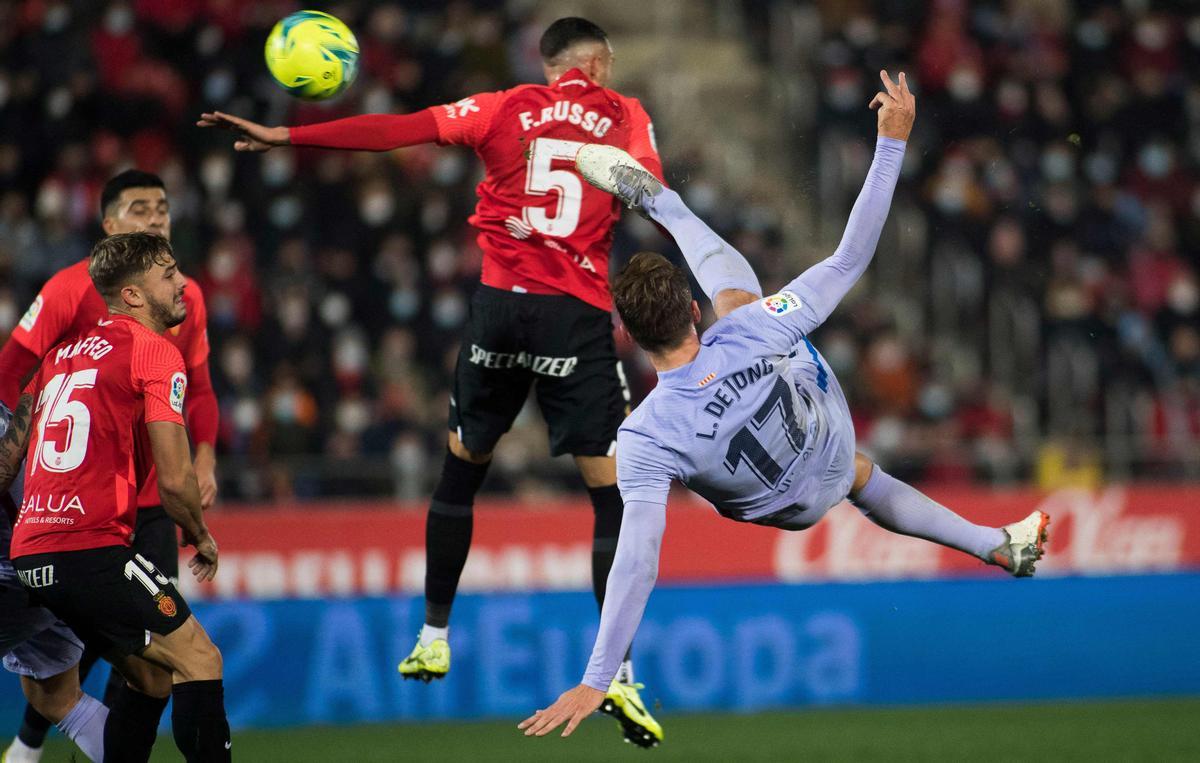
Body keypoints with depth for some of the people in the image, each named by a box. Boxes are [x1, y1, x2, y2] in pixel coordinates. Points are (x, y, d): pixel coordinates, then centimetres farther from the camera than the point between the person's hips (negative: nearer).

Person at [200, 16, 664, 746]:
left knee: (461, 471, 20)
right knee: (613, 493, -2)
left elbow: (394, 130, 4)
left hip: (500, 303, 2)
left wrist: (286, 136, 9)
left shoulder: (507, 108, 9)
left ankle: (434, 637, 26)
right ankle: (621, 674, -12)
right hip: (578, 315, -2)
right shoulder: (626, 117, 8)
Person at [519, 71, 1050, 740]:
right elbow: (852, 258, -33)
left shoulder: (646, 437, -43)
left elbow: (637, 564, -45)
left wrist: (594, 683, -43)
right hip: (830, 431, 0)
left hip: (796, 507, 0)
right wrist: (894, 141, -29)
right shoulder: (749, 333, -40)